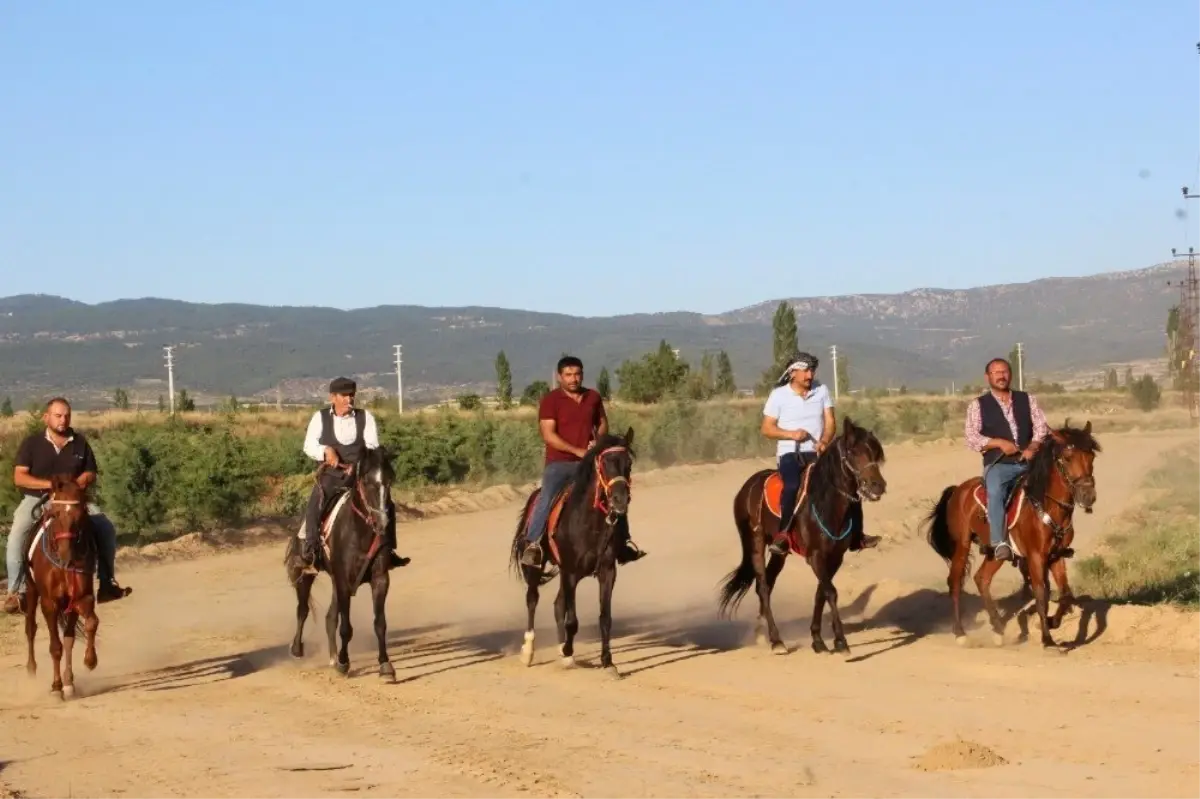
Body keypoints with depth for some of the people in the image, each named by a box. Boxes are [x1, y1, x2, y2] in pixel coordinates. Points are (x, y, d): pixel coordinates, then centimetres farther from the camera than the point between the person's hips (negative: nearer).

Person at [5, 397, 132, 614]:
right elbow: (19, 477, -9)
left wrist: (81, 481, -15)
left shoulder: (80, 442, 4)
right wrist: (50, 484, -22)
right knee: (17, 537, -28)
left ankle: (107, 584, -2)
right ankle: (16, 592, -21)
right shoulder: (31, 442, -3)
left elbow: (91, 474, 9)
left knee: (106, 529, -14)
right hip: (36, 499, -3)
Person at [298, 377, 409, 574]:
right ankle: (310, 556, -23)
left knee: (385, 504, -12)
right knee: (314, 507, -26)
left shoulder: (365, 417, 5)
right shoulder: (321, 417, 2)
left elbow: (373, 447, -2)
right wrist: (326, 451, -23)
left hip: (360, 474, 2)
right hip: (331, 474, -2)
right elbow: (309, 446, -2)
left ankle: (388, 550, 1)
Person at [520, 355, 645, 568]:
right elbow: (548, 435, -13)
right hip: (559, 463, -5)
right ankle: (533, 544, -26)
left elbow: (602, 423, 22)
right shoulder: (550, 401, -6)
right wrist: (577, 450, -18)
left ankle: (623, 542, 15)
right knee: (546, 498, -27)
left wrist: (598, 440, -1)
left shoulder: (593, 397, 9)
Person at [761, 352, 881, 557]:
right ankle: (782, 534, -27)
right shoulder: (778, 395, -4)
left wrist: (824, 441, -17)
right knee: (792, 485, -35)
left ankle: (856, 535, -1)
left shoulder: (821, 390, 5)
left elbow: (830, 422, 3)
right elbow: (767, 428, -2)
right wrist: (791, 434, -18)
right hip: (790, 452, -4)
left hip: (818, 452, 4)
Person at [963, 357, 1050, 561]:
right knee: (995, 491, -35)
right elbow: (971, 437, 0)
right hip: (998, 464, -4)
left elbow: (1041, 427, 9)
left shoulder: (1027, 399, 17)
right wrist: (999, 443, -13)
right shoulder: (978, 405, 9)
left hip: (1029, 462, 4)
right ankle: (999, 543, -40)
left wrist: (1033, 447, -11)